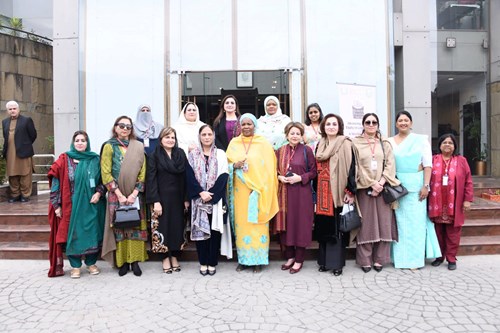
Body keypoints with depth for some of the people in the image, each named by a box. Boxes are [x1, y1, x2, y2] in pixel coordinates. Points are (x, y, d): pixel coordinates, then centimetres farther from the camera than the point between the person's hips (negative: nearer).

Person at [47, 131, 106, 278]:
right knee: (73, 234, 3)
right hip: (72, 205, -1)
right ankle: (75, 266, 16)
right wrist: (56, 204, -5)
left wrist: (99, 193, -10)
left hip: (91, 205, 1)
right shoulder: (64, 159, -1)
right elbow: (55, 181, -1)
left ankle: (91, 263, 22)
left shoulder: (95, 160, 4)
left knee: (92, 233, 6)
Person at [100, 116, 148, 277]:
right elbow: (106, 174, -5)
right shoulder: (109, 147, 0)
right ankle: (122, 261, 12)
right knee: (119, 227, 3)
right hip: (116, 195, -1)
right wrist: (119, 195, -11)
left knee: (136, 226, 1)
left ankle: (135, 260, 11)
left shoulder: (138, 147, 5)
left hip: (135, 195, 2)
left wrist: (134, 194, -8)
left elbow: (143, 173, 2)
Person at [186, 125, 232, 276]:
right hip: (198, 199, 1)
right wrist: (201, 193, -15)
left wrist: (211, 194, -13)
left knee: (215, 230, 2)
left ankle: (212, 262, 14)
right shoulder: (192, 155, 7)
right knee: (200, 230, 3)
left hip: (216, 199, 0)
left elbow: (223, 177, -4)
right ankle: (203, 262, 16)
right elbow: (190, 177, -1)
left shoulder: (221, 154, 4)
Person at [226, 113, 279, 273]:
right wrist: (235, 166, -10)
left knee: (257, 223, -1)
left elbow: (269, 168, -1)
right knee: (241, 223, 4)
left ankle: (258, 260, 10)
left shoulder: (264, 143, 1)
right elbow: (227, 165, 12)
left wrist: (262, 189, -10)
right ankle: (243, 259, 15)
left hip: (258, 191, -2)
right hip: (240, 191, 2)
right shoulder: (234, 143, 8)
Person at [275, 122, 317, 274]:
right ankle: (290, 256, 21)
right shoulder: (280, 151, 9)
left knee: (300, 223, 1)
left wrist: (300, 178, -14)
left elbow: (313, 172, 0)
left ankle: (299, 260, 14)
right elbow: (275, 170, 14)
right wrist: (279, 177, -7)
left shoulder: (307, 151, -1)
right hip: (284, 192, 3)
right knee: (286, 222, 6)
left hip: (302, 193, -3)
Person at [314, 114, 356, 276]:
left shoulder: (345, 144, -4)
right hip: (323, 191, 5)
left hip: (337, 190, -5)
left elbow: (351, 168, -9)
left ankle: (337, 263, 11)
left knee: (337, 226, 0)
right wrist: (316, 192, 13)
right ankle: (324, 261, 21)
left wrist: (350, 191, -14)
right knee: (323, 225, 9)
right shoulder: (320, 144, 14)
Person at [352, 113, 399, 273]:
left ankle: (379, 259, 12)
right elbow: (356, 167, -4)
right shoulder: (355, 143, 4)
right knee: (365, 224, -1)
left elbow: (390, 165, 3)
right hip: (364, 188, -2)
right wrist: (372, 183, -12)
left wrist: (381, 183, -11)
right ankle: (365, 260, 7)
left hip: (383, 188, 3)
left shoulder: (385, 144, 13)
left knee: (383, 223, 2)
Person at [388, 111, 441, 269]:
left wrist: (425, 185, -9)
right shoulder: (390, 142, 6)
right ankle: (400, 257, 15)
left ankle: (415, 258, 12)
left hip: (416, 185, -1)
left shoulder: (421, 140, 4)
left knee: (415, 220, 2)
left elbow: (427, 164, -1)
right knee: (399, 221, 4)